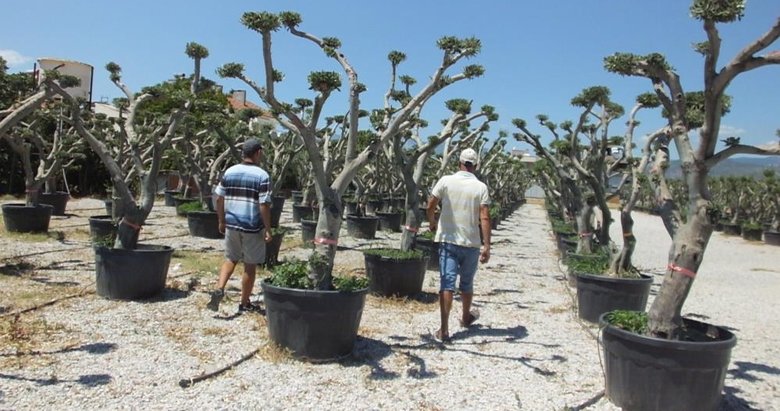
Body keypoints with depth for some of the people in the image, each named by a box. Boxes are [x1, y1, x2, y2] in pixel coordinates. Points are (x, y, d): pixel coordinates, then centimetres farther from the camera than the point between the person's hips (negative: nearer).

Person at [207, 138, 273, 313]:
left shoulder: (229, 172, 3)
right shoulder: (262, 176, -12)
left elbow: (219, 198, 6)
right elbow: (264, 205, -15)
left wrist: (221, 221, 16)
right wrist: (268, 229, -8)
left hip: (232, 224, 4)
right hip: (253, 227, -4)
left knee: (230, 259, 21)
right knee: (250, 265, 9)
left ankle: (219, 289, 1)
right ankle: (245, 303, 19)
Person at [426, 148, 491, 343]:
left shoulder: (446, 181, -4)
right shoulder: (480, 187, -5)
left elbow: (430, 206, -2)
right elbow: (484, 218, -11)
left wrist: (432, 222, 18)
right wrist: (487, 246, -9)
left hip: (448, 240, -1)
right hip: (471, 242, 1)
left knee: (447, 283, -2)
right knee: (467, 283, 19)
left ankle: (444, 330, -8)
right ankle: (466, 317, 40)